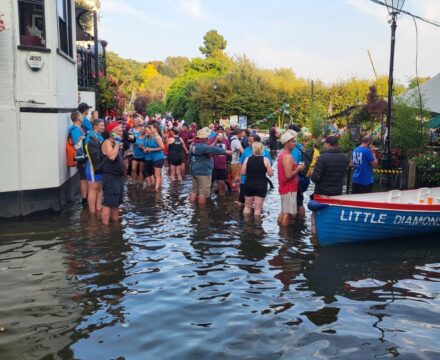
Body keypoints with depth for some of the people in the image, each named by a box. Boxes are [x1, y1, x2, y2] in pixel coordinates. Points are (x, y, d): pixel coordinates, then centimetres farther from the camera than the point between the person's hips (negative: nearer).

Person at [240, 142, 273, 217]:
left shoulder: (247, 159, -2)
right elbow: (270, 174, -7)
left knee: (247, 206, 17)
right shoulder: (265, 160, -8)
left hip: (249, 185, 3)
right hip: (261, 185, -2)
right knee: (258, 208, 3)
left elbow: (242, 172, 0)